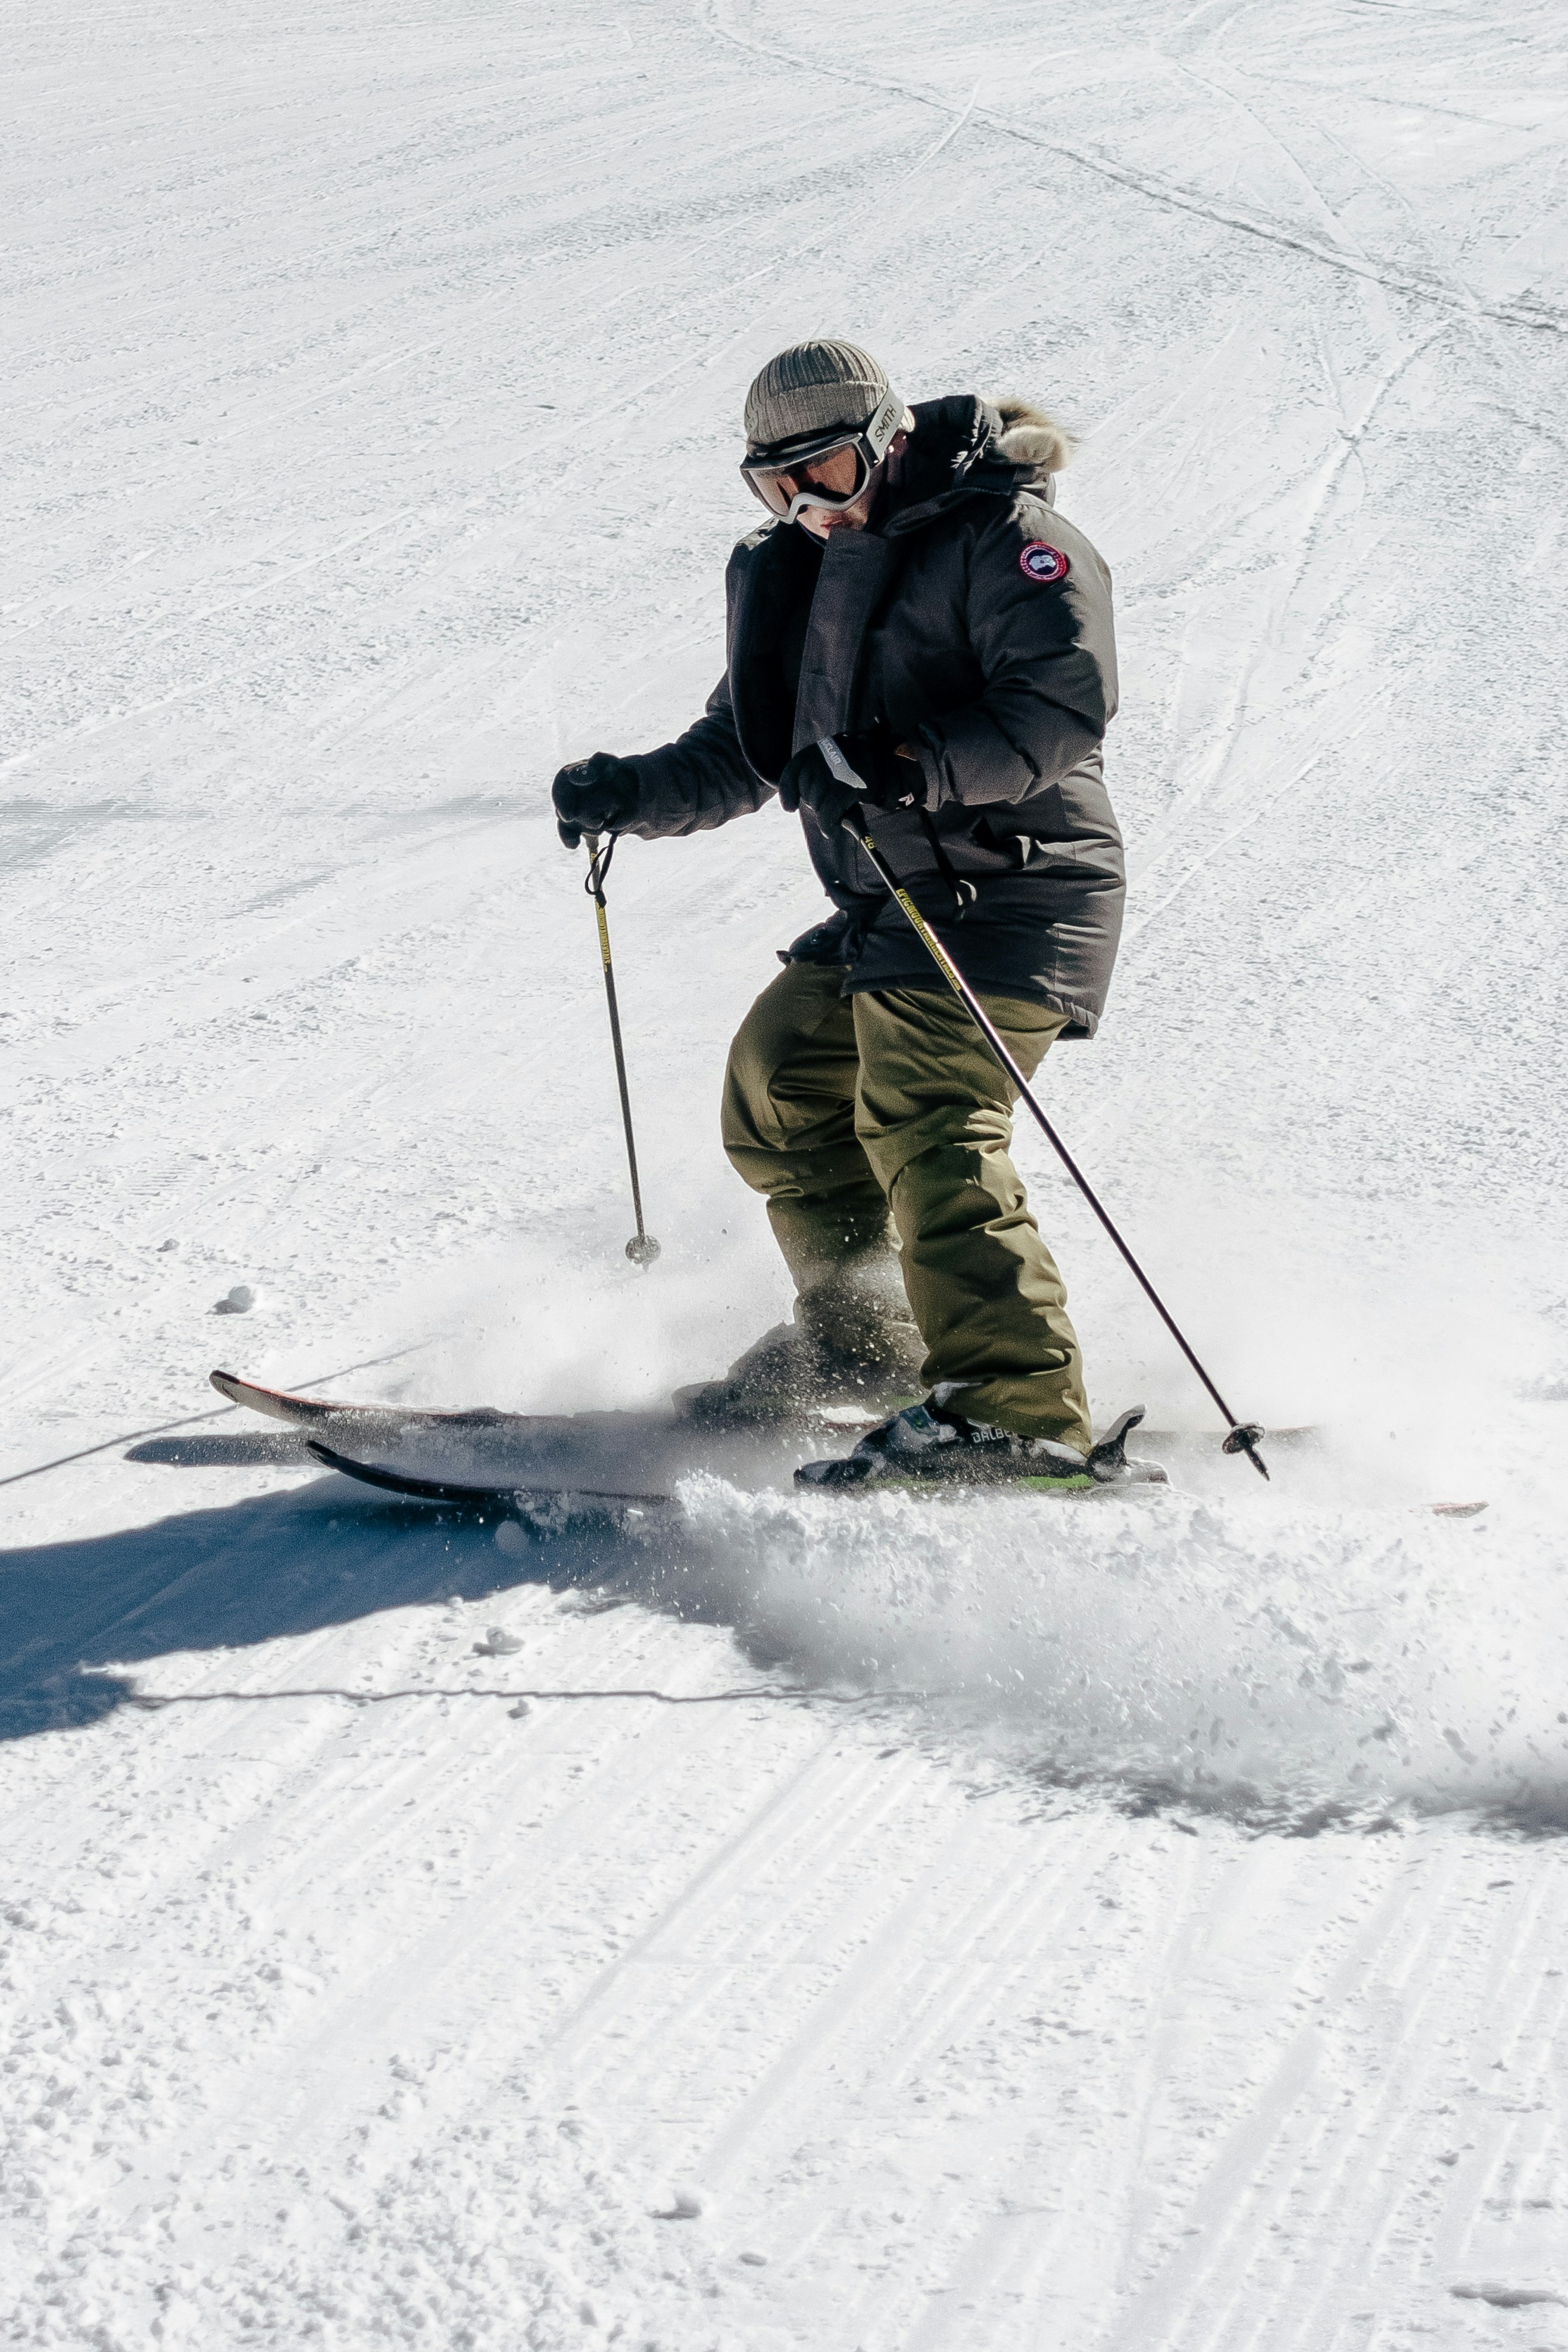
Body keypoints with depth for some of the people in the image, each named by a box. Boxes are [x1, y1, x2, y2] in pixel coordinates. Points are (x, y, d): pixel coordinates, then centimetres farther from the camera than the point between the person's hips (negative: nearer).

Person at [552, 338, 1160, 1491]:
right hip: (885, 916, 10)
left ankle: (1022, 1415, -33)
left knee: (923, 1124, -24)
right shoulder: (811, 575, 19)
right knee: (779, 1085, 18)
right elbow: (743, 753, 26)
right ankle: (860, 1342, 32)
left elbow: (1064, 706, -23)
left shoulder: (1007, 539, -8)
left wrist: (907, 765, -32)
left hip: (1008, 894, -10)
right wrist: (632, 795, 8)